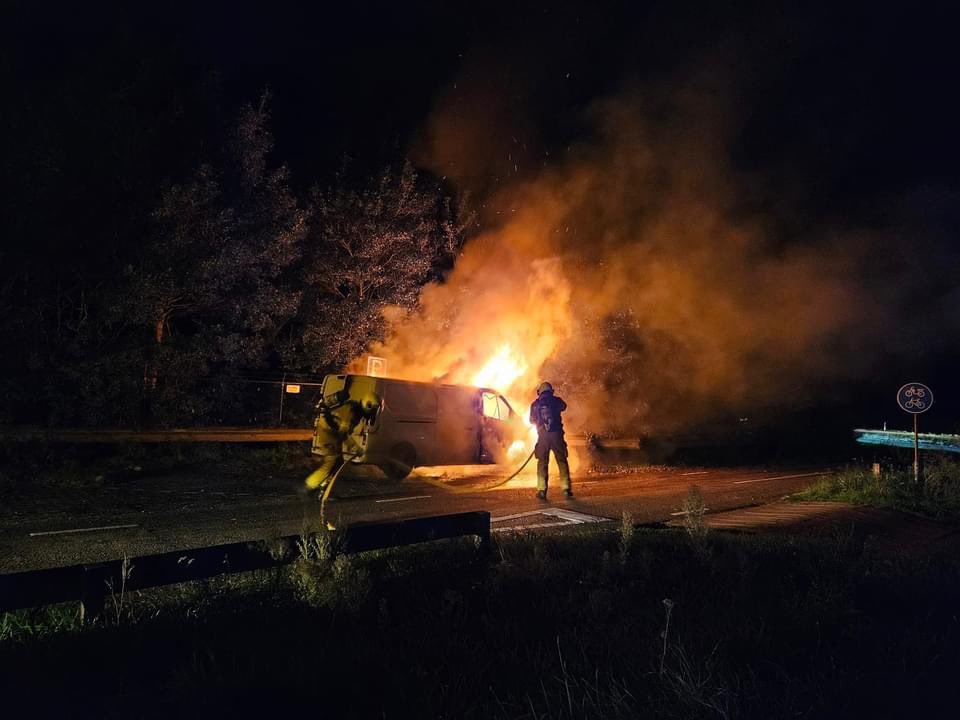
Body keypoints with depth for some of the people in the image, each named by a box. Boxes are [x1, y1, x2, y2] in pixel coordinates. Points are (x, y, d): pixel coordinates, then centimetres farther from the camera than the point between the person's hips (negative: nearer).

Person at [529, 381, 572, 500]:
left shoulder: (535, 404, 5)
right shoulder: (556, 401, 3)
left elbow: (532, 421, 18)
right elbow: (563, 406, 27)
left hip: (543, 435, 0)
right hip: (556, 434, 0)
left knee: (542, 462, 7)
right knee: (562, 461, 7)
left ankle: (541, 490, 0)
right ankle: (566, 488, 2)